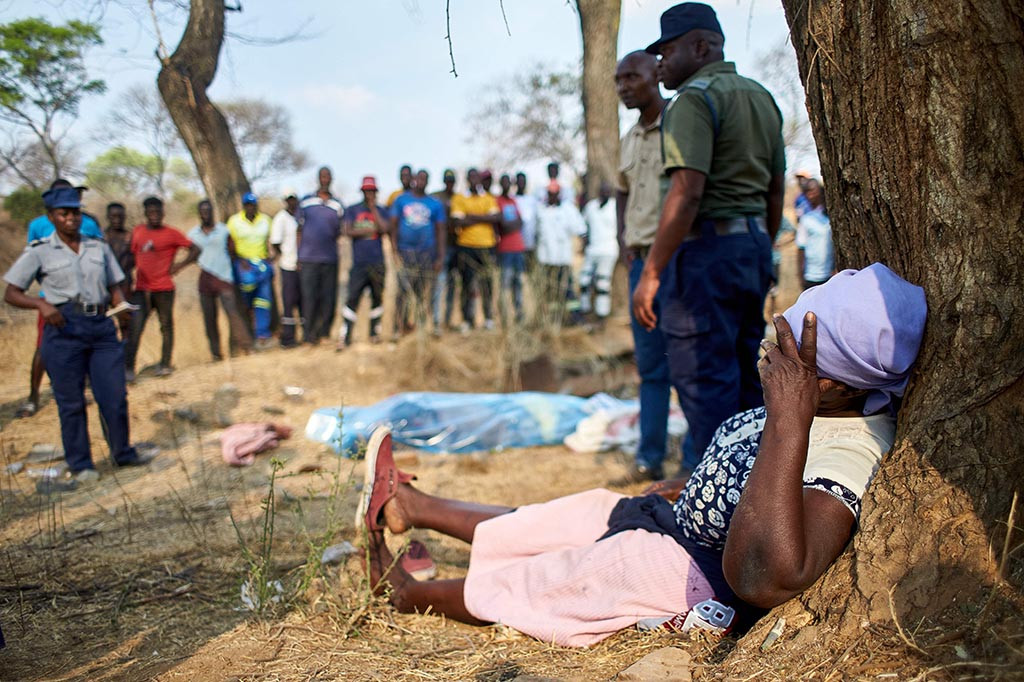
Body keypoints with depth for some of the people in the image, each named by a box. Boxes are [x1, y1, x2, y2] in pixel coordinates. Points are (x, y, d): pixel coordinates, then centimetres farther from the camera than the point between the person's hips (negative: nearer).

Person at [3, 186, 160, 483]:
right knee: (71, 401, 2)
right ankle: (79, 464, 13)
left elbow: (114, 288, 17)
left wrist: (123, 305, -5)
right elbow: (11, 294, 2)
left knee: (115, 395, 3)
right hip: (64, 328, -3)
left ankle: (123, 453, 21)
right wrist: (41, 304, -16)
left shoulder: (99, 247, 13)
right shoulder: (39, 252, 2)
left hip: (101, 325, 3)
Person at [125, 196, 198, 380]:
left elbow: (195, 250, 0)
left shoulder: (171, 234, -1)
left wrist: (179, 266, -8)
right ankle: (128, 368, -10)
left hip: (164, 289, -2)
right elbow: (132, 255, 19)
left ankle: (164, 365, 19)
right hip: (141, 289, 2)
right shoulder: (137, 232, 10)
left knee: (166, 326, 7)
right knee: (135, 328, -8)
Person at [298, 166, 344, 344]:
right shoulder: (306, 201, 9)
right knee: (309, 297, -4)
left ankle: (324, 332, 12)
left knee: (328, 298, 1)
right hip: (308, 258, -1)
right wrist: (299, 256, 5)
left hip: (330, 258, 1)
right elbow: (300, 229, 10)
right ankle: (308, 334, 4)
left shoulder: (337, 205, 10)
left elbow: (339, 232, 13)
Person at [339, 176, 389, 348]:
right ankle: (345, 337, -8)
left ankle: (375, 332, 18)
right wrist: (370, 230, -6)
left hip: (377, 263, 1)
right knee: (352, 298, -8)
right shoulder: (352, 210, 10)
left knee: (377, 296, 6)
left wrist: (373, 208, -5)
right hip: (358, 263, -1)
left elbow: (384, 229, -9)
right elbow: (348, 232, -3)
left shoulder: (381, 211, 10)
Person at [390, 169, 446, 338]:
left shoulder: (435, 204, 11)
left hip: (427, 253, 2)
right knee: (404, 290, -12)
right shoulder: (401, 200, 10)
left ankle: (422, 328, 9)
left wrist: (440, 257, 3)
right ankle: (400, 327, -9)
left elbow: (440, 231, 11)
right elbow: (393, 225, 8)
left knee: (425, 293, 1)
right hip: (405, 252, -1)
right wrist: (394, 248, -3)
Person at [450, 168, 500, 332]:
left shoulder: (489, 198, 12)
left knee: (487, 283, 2)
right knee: (468, 283, -2)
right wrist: (483, 218, -4)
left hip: (486, 246, 2)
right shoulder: (458, 199, 5)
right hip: (466, 246, -1)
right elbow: (458, 222, -8)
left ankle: (488, 318, 11)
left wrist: (473, 217, -9)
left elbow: (496, 218, -3)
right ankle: (467, 319, 5)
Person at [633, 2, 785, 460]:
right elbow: (776, 191, 20)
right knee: (746, 378, 14)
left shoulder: (695, 98, -10)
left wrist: (651, 273, -20)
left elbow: (687, 193, -20)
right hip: (753, 243, 9)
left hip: (708, 246, -9)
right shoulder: (760, 97, 18)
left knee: (704, 381, -6)